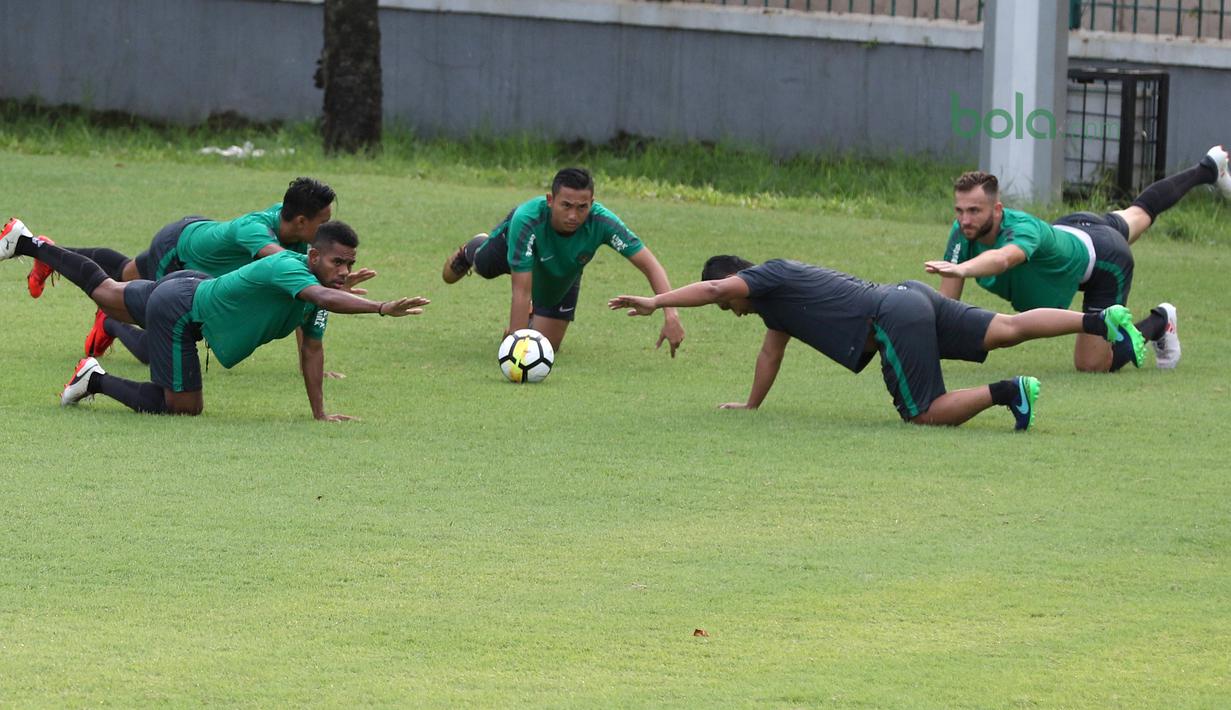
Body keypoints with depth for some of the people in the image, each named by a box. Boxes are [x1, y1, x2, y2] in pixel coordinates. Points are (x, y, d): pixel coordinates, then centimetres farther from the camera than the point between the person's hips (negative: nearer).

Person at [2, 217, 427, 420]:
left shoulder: (320, 287, -7)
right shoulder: (288, 269, -34)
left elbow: (312, 348, 1)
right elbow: (323, 298, -55)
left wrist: (319, 412, -3)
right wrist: (382, 308, -63)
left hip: (194, 287, 9)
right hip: (179, 311, -9)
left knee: (108, 294, 29)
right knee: (182, 406, -7)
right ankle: (96, 380, 7)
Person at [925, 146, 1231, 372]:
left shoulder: (1023, 229, -48)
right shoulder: (962, 233, -30)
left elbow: (1002, 258, -73)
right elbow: (947, 301, -27)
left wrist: (961, 269, -93)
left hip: (1104, 260, -7)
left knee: (1094, 364, -5)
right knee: (1137, 216, 34)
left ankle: (1158, 323, 23)